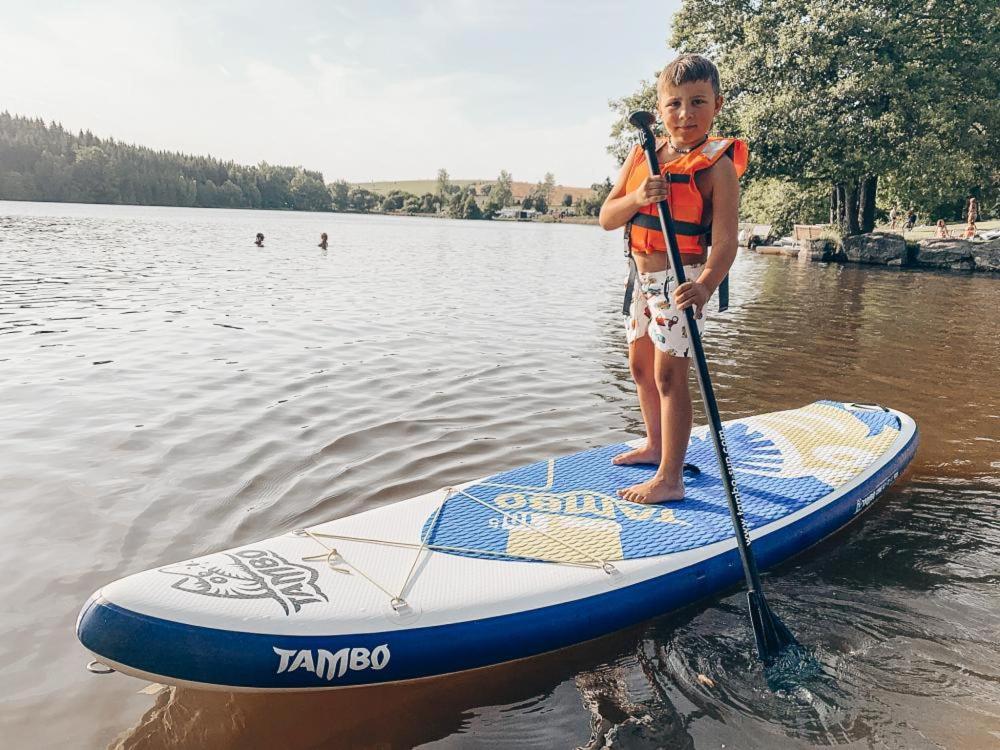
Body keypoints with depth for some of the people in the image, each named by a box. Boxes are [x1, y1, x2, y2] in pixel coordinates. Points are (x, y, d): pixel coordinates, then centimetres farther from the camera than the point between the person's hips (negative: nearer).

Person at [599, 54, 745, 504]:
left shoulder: (718, 166, -14)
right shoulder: (642, 155, 4)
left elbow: (725, 239, -24)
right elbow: (606, 218, -1)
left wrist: (705, 284, -42)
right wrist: (638, 198, -21)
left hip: (681, 281, -7)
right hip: (641, 276, 8)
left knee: (668, 375, -9)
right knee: (641, 367, 19)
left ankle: (670, 479, 1)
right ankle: (655, 446, 39)